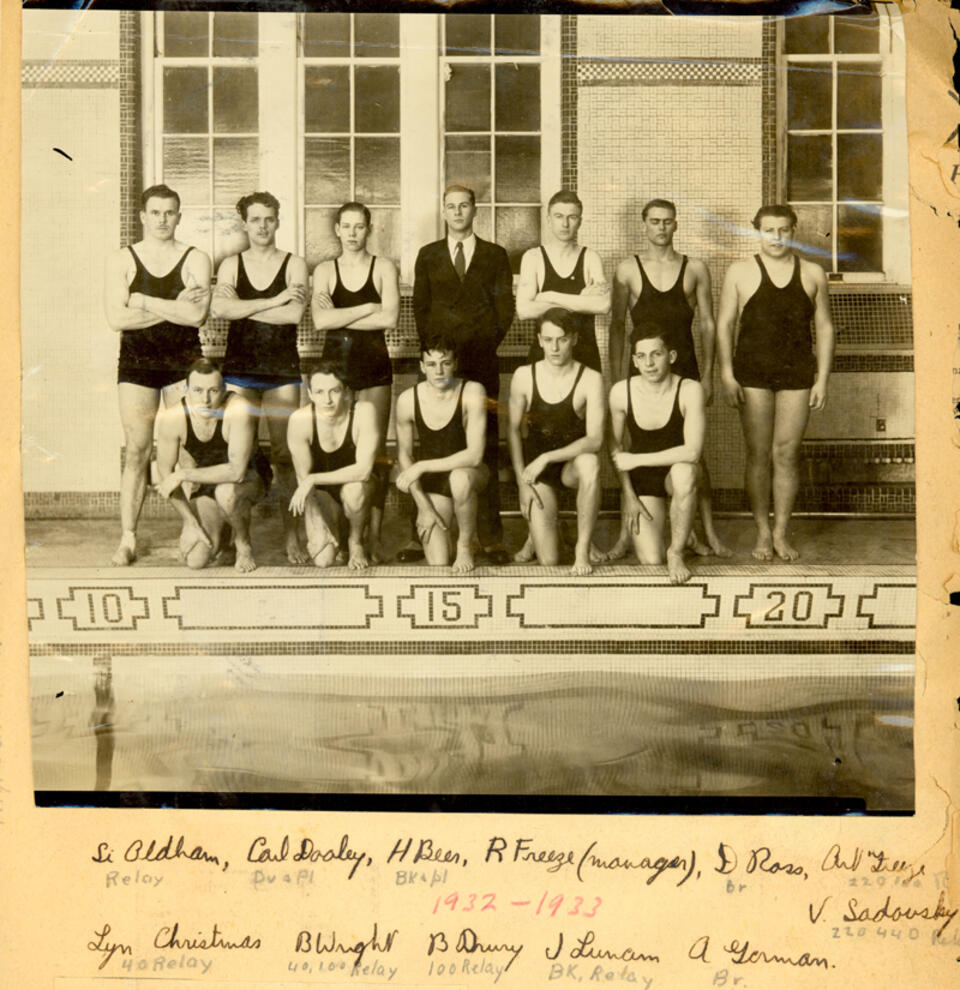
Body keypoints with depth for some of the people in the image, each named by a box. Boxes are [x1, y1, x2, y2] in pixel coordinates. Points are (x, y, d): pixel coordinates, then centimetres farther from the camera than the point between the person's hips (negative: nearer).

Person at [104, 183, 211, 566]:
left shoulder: (195, 259, 5)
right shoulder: (121, 260, 6)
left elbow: (197, 315, -11)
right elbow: (117, 318, -8)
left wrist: (144, 301, -8)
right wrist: (174, 308, -10)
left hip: (184, 361, 0)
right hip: (136, 362, 0)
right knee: (136, 450, -1)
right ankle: (127, 538, 3)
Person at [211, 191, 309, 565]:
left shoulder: (294, 264, 5)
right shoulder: (231, 265, 10)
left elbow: (295, 314, -11)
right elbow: (218, 308, -10)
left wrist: (243, 306, -7)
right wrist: (274, 300, -11)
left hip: (282, 369, -1)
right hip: (239, 367, 1)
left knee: (284, 453, -1)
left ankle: (291, 536, 5)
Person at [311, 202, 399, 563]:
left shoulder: (384, 267, 5)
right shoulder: (324, 270, 8)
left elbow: (390, 318, -10)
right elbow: (320, 320, -8)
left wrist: (340, 317, -7)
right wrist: (368, 308, -8)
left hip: (373, 363, -1)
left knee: (375, 450, -2)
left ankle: (373, 534, 2)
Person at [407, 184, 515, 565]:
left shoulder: (495, 255, 14)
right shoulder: (428, 255, 16)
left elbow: (505, 307, 9)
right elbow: (420, 308, 12)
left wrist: (486, 344, -2)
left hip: (481, 362, 0)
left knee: (485, 448, -2)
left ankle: (490, 538, 0)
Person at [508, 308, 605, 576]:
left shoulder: (590, 380, -14)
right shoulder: (524, 376, -7)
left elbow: (595, 439, -23)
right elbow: (514, 431, 1)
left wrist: (546, 458, -30)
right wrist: (522, 482, -4)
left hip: (571, 465, -1)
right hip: (536, 471, 1)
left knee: (590, 463, -41)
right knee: (548, 561, -11)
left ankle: (583, 549, -23)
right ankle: (537, 525, 28)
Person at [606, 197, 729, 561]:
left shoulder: (695, 269, 7)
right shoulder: (628, 269, 5)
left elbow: (707, 323, 8)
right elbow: (617, 326, 5)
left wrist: (707, 376, 2)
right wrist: (617, 378, -1)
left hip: (684, 369, 0)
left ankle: (707, 533, 7)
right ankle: (626, 535, 7)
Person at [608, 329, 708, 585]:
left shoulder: (690, 390, -20)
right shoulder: (621, 391, -13)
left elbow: (692, 451, -29)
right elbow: (615, 446, 1)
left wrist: (636, 459, -23)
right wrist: (629, 496, -3)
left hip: (677, 476, -1)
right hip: (641, 481, 2)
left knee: (683, 471, -40)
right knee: (651, 561, -13)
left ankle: (676, 553, -20)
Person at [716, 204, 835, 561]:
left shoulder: (812, 274, 10)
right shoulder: (740, 272, 6)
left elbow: (824, 327, 11)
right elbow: (724, 323, 4)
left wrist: (822, 378, 4)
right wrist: (727, 374, -5)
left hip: (797, 372, 1)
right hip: (753, 372, -1)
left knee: (787, 454, 1)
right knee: (758, 454, 0)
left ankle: (781, 532, 11)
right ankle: (762, 532, 10)